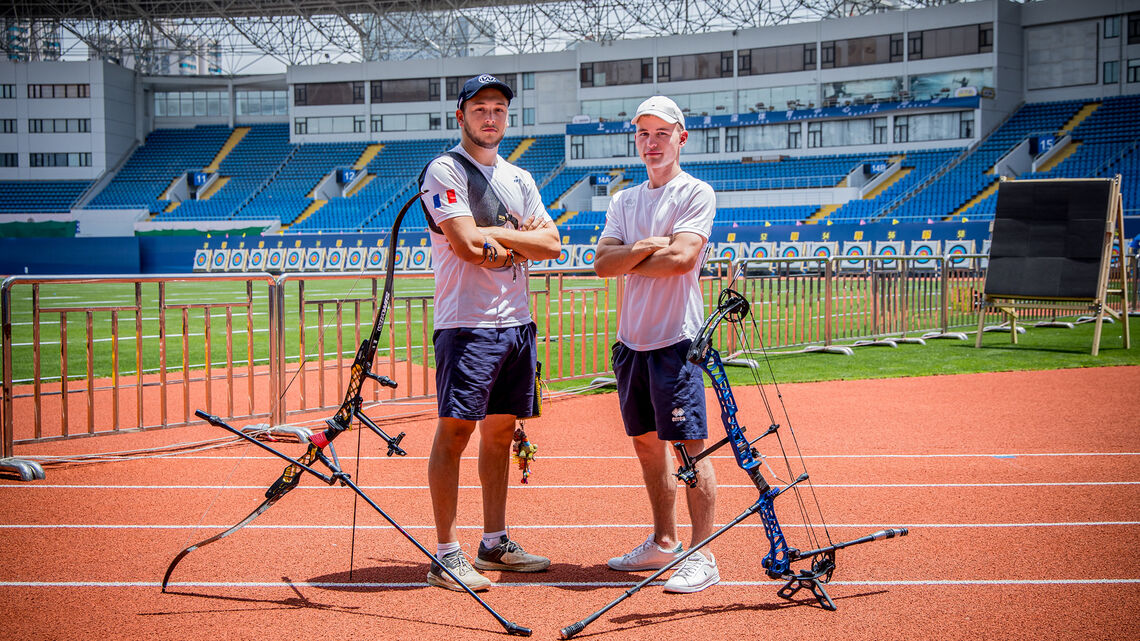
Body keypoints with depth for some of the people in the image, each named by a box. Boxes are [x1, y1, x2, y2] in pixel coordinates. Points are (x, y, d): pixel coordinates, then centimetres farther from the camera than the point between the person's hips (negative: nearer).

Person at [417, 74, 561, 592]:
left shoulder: (519, 178, 17)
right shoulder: (444, 171, -4)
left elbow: (552, 244, 7)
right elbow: (467, 243, -17)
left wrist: (496, 237, -7)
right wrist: (520, 234, -3)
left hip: (517, 321, 7)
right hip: (467, 322, -7)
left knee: (500, 431, 12)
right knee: (454, 431, -8)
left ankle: (495, 544, 20)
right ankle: (446, 555, -6)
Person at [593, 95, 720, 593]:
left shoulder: (696, 194, -3)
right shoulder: (623, 201, 15)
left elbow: (682, 257, -17)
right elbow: (603, 263, 3)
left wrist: (629, 261, -3)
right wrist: (648, 247, -13)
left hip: (676, 339, -7)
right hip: (631, 338, 7)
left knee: (689, 445, -9)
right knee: (646, 440, 13)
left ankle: (703, 556, -7)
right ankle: (664, 542, 24)